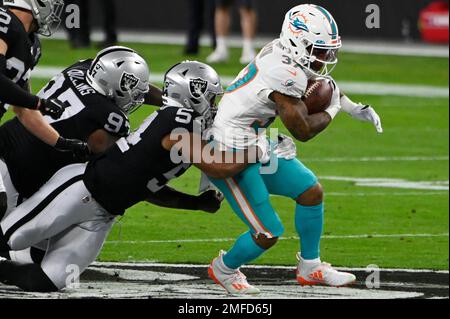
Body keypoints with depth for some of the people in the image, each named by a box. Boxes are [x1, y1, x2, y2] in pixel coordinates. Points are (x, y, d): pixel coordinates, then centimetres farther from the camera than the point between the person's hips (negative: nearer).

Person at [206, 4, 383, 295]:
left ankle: (310, 268, 27)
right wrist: (332, 110, -2)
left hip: (255, 148, 10)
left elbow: (319, 83, 22)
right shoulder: (284, 74, -28)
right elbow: (303, 131, -18)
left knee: (311, 191, 13)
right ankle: (224, 269, 23)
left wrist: (355, 109, 13)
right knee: (269, 234, -5)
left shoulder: (283, 54, 0)